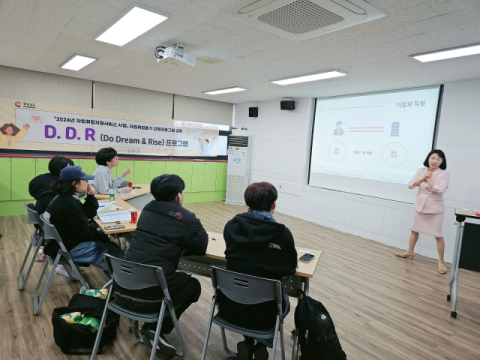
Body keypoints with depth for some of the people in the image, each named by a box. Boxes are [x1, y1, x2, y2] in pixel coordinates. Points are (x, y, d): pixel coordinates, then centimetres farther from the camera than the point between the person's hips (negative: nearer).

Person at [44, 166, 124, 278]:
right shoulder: (69, 204, -27)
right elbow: (84, 233, -22)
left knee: (110, 243, 15)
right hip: (71, 248, -10)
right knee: (114, 251, -3)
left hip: (66, 240, 10)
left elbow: (89, 214, 10)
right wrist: (101, 233, -5)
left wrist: (90, 197, -3)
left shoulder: (64, 198, 3)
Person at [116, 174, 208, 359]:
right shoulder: (186, 218, -7)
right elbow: (201, 247, 4)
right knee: (193, 285, 20)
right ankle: (157, 329, 11)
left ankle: (150, 326, 21)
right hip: (149, 294, -6)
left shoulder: (147, 210, 11)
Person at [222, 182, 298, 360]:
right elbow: (291, 269, 0)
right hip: (261, 312, -2)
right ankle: (262, 345, 24)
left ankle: (247, 343, 24)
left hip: (229, 306, 2)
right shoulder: (282, 233, -16)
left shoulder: (232, 225, -8)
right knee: (284, 299, 32)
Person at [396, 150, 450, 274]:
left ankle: (441, 261, 11)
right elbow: (411, 185, -5)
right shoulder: (421, 171, 1)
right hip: (421, 205, 5)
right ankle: (410, 251, 35)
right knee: (414, 229, 17)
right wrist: (423, 178, -15)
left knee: (438, 235, -2)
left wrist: (428, 179, -14)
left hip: (435, 207, -4)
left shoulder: (444, 174, -10)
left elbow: (440, 190, -22)